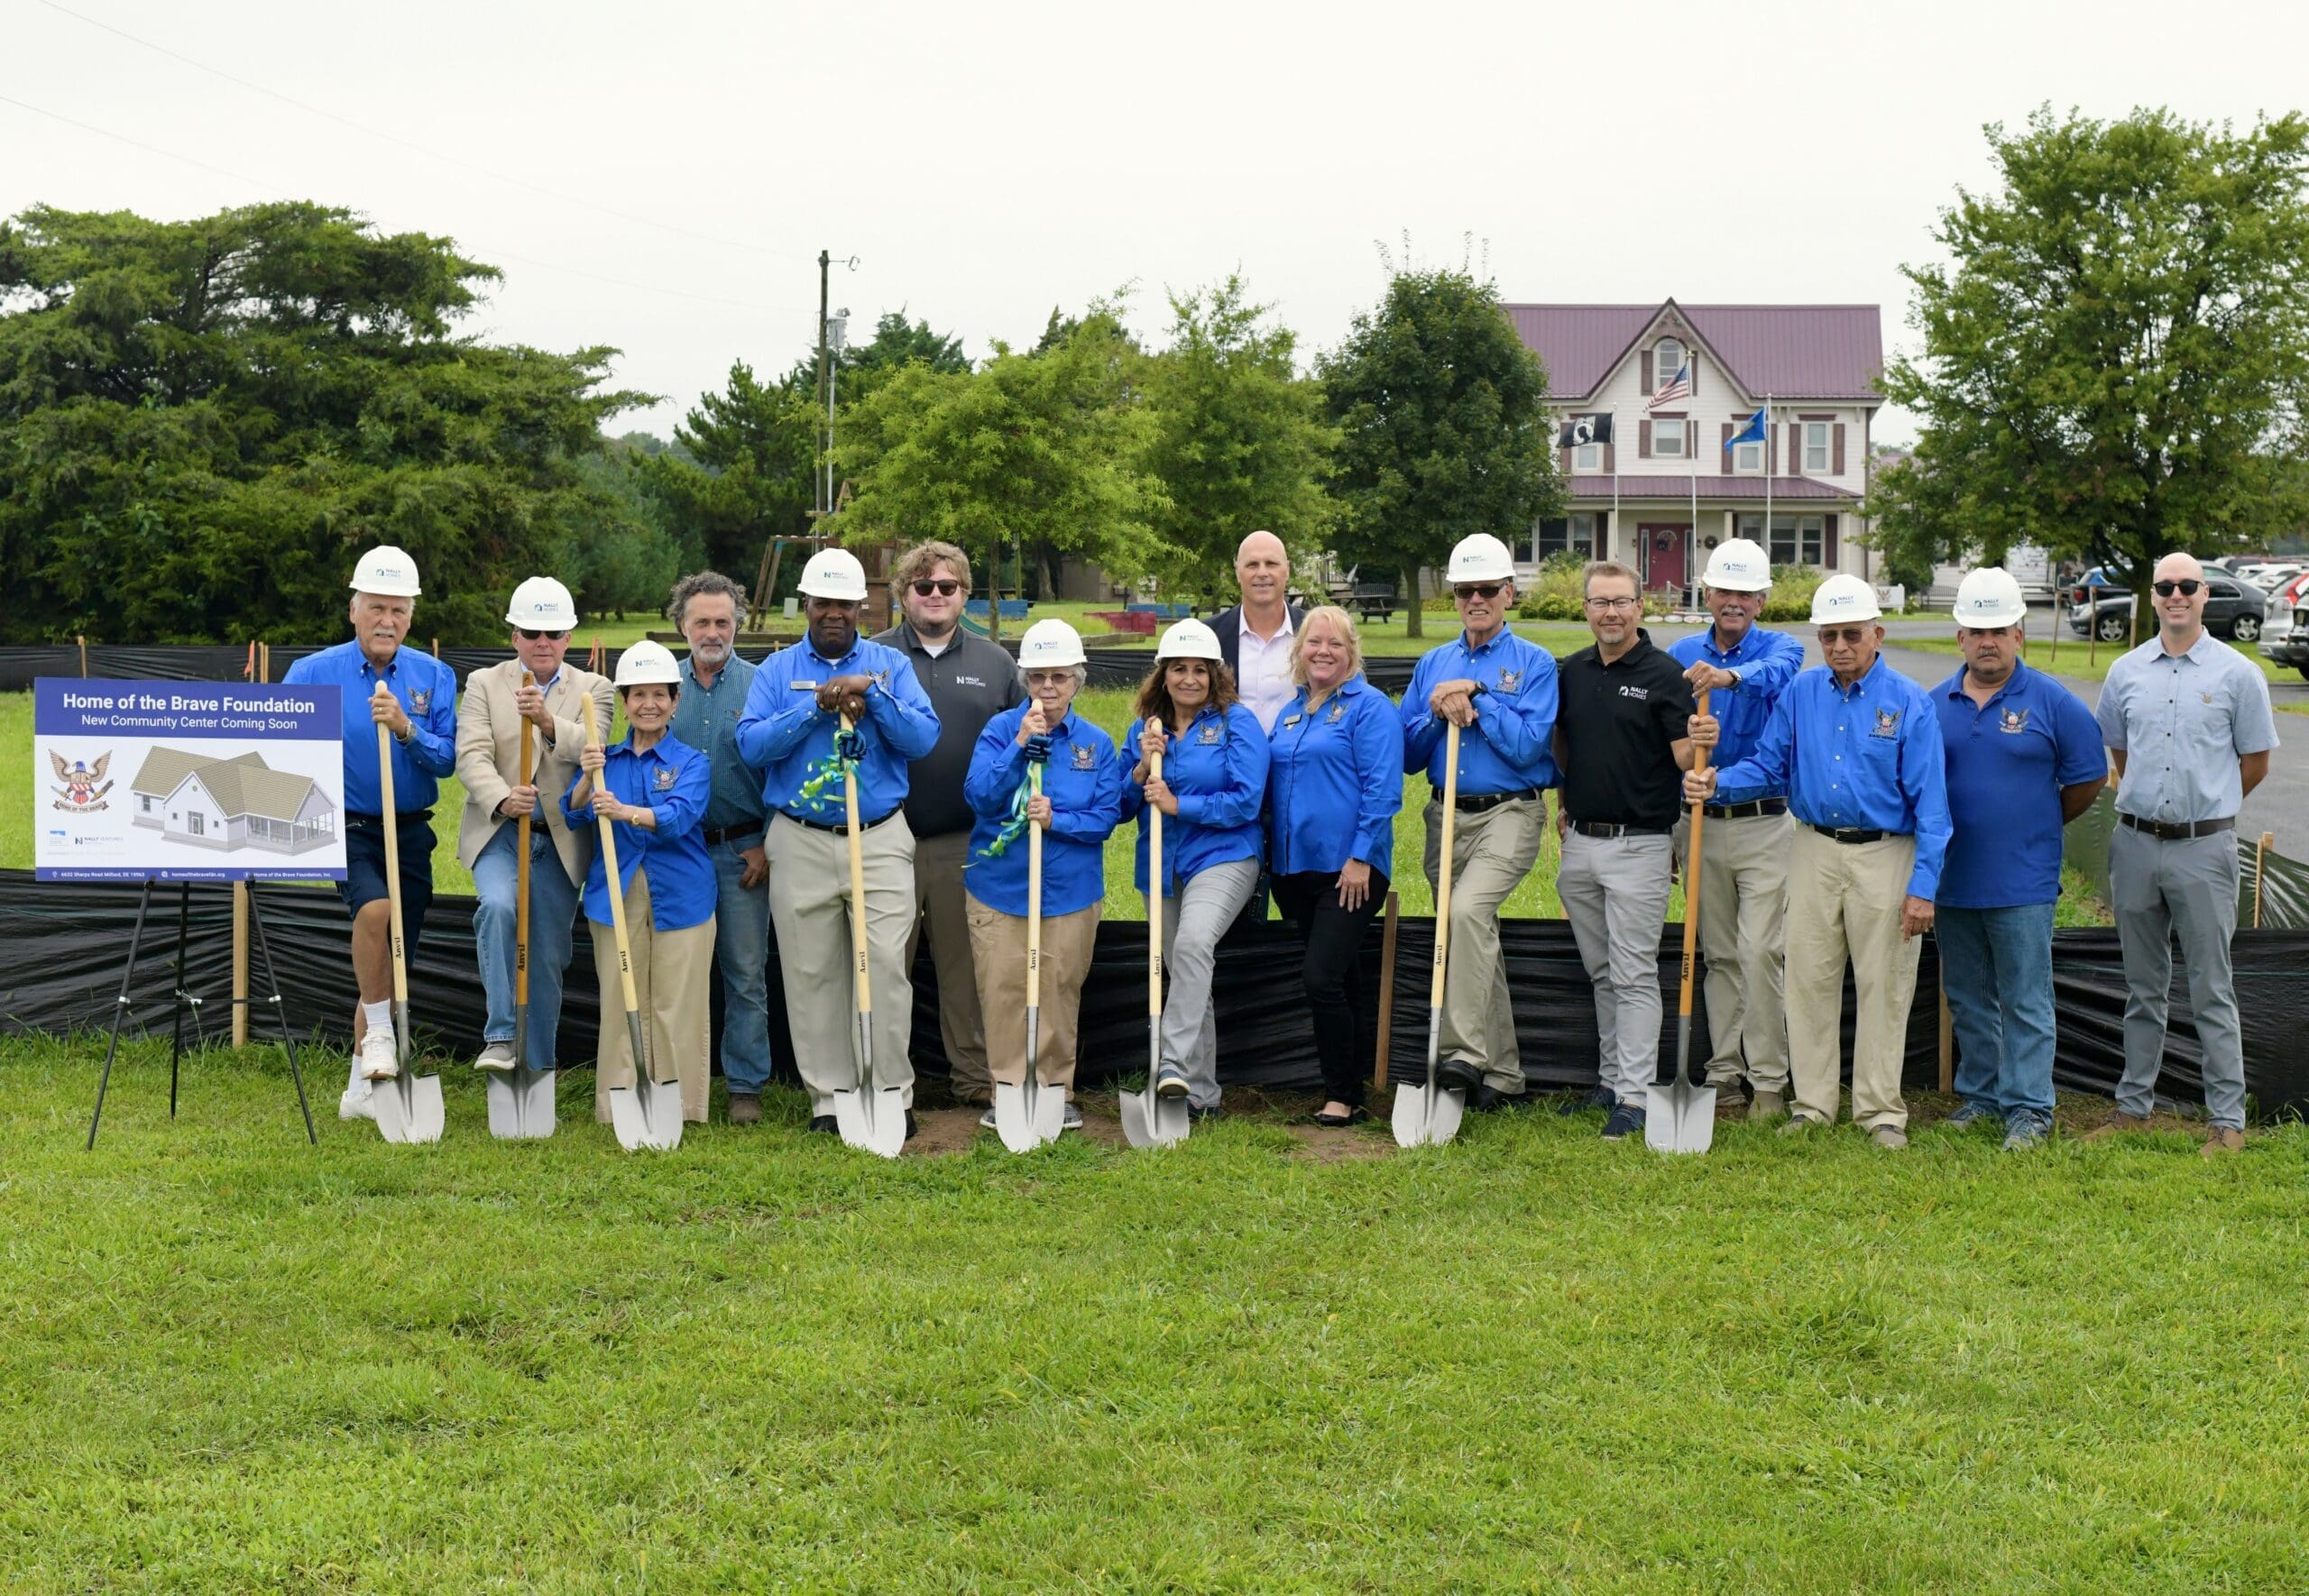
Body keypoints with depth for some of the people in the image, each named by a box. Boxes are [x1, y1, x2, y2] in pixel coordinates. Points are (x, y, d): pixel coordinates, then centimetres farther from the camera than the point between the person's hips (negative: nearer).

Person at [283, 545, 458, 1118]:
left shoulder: (434, 677, 3)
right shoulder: (314, 673, -3)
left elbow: (448, 759, -5)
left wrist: (406, 729, -22)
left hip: (411, 833, 3)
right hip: (346, 829, -3)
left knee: (393, 968, 8)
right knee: (375, 907, -34)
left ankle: (361, 1090, 23)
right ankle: (378, 1035, -16)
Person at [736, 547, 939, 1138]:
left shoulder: (890, 665, 8)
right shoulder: (777, 670, 9)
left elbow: (923, 738, -4)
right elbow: (751, 744, -5)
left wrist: (871, 694, -15)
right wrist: (816, 708, -13)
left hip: (881, 839, -1)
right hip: (801, 844, 1)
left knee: (886, 967, -8)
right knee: (812, 974, 2)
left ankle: (892, 1093, 0)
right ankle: (829, 1096, 10)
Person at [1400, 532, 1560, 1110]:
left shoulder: (1534, 663, -1)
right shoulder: (1432, 665, 14)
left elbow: (1527, 746, -13)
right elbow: (1408, 755, 10)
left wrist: (1476, 696, -12)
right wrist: (1439, 716, -7)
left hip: (1509, 813, -6)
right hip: (1446, 816, 6)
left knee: (1468, 911, -29)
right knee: (1478, 939, 9)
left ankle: (1466, 1054, -27)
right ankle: (1501, 1074, 17)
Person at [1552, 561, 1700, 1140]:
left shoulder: (1663, 674, -7)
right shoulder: (1573, 671, 9)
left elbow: (1684, 754, -14)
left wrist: (1698, 744, -34)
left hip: (1639, 843, -6)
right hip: (1581, 842, 6)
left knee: (1634, 975, -5)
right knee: (1602, 973, 14)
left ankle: (1635, 1096, -4)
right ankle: (1609, 1080, 24)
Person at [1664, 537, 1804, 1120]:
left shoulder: (1780, 648, -2)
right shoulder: (1680, 655, 8)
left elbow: (1775, 673, -28)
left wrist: (1730, 676, -50)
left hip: (1764, 824, -3)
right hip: (1699, 824, 3)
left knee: (1760, 950, -10)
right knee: (1718, 955, 10)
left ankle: (1769, 1081, -2)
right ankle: (1724, 1072, 17)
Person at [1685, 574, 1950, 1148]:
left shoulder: (1908, 703, -6)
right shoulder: (1800, 693, 5)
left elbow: (1929, 801, -7)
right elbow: (1768, 765, 8)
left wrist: (1923, 886, -12)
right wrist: (1717, 783, -13)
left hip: (1884, 854, -3)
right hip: (1815, 849, 3)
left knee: (1882, 986, 2)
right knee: (1809, 979, 6)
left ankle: (1881, 1111, 11)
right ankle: (1813, 1103, 15)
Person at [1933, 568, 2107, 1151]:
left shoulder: (2052, 703, -3)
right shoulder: (1937, 704, 7)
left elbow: (2088, 779, 4)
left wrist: (2039, 825, 10)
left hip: (2023, 882, -4)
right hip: (1952, 879, 4)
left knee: (2025, 1002, -2)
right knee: (1968, 999, 13)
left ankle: (2028, 1108, 2)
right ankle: (1979, 1093, 24)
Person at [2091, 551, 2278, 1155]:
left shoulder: (2237, 673, -3)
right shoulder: (2126, 672, 7)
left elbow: (2255, 762, 4)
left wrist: (2202, 807, 8)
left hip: (2204, 848, -3)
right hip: (2135, 842, 4)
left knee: (2212, 990, -1)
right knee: (2143, 986, 13)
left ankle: (2227, 1118, 4)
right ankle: (2134, 1106, 21)